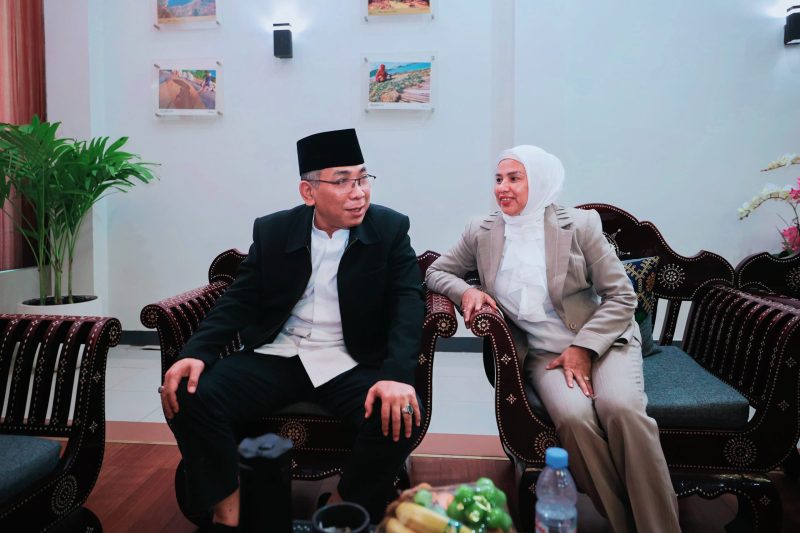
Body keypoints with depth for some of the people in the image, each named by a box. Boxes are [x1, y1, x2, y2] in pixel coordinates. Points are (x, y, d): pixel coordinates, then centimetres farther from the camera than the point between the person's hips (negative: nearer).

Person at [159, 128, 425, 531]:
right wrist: (196, 352, -15)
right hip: (276, 356, 2)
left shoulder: (390, 229, -2)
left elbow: (407, 304, -11)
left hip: (351, 364, -1)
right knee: (190, 397, -20)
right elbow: (238, 300, 4)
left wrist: (397, 375, -29)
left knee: (399, 416, -29)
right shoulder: (271, 230, 4)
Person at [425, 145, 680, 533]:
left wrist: (583, 348, -15)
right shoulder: (482, 233, 3)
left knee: (621, 408, -31)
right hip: (542, 353, 1)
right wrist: (465, 291, -9)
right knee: (573, 417, -29)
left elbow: (622, 297, -2)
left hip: (602, 340, 0)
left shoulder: (580, 225, -4)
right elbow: (436, 271, 14)